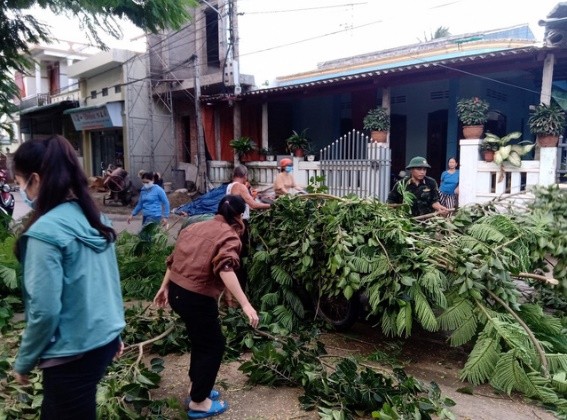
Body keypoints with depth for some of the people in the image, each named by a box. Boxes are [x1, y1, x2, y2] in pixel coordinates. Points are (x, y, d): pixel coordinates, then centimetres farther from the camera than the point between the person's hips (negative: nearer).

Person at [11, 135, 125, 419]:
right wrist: (115, 332, 19)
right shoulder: (94, 218, 2)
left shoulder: (45, 232, -22)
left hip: (74, 354, -7)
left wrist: (23, 361, -5)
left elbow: (44, 310, -21)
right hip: (104, 340, 8)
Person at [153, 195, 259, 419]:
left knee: (201, 340, 26)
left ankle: (196, 387, 40)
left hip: (177, 291, 8)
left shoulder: (195, 227, 13)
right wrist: (245, 304, -31)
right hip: (196, 298, -8)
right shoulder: (229, 235, -9)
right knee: (213, 345, 11)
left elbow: (174, 259, 18)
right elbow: (225, 269, -27)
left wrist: (164, 287, 29)